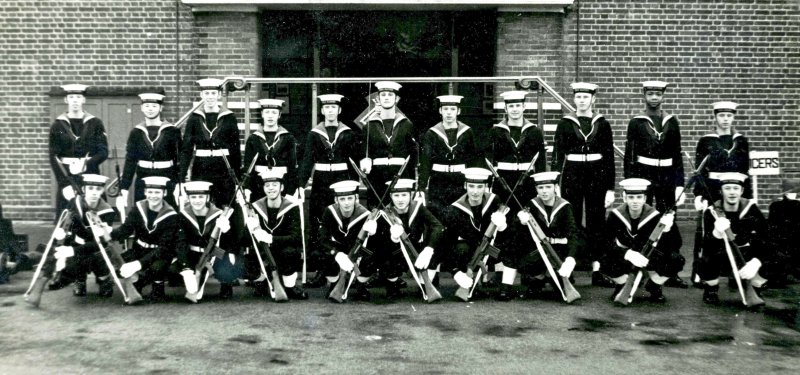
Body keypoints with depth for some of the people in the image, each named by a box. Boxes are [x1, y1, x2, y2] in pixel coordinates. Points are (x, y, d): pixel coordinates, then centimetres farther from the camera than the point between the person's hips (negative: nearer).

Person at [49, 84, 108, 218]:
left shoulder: (95, 123, 7)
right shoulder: (58, 125, 6)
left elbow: (104, 152, 1)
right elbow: (53, 157, 0)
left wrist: (87, 164, -18)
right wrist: (64, 183, -11)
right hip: (66, 178, 0)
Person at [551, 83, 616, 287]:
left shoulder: (602, 124, 5)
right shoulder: (565, 124, 3)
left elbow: (609, 157, 5)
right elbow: (557, 155, 1)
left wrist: (610, 188, 0)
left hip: (597, 177, 1)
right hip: (572, 176, -1)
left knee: (596, 223, 3)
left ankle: (597, 272, 8)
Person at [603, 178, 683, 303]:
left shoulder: (655, 216, -18)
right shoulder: (615, 216, -16)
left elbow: (675, 246, -23)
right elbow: (607, 244, -23)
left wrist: (667, 230, -44)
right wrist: (628, 253, -40)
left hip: (650, 257, 1)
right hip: (625, 259, -1)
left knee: (676, 259, -27)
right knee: (607, 262, -34)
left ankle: (655, 287, 5)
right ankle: (622, 286, 3)